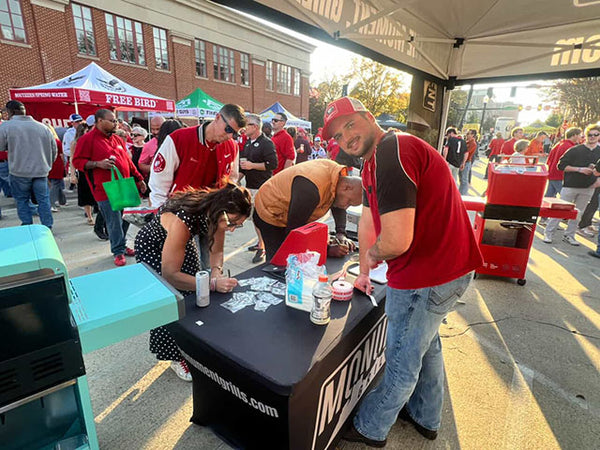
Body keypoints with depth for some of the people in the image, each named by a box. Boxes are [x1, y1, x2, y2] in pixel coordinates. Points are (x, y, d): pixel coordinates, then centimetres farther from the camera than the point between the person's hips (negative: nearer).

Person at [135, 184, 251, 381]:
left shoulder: (216, 213, -24)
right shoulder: (183, 219, -45)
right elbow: (170, 274, -39)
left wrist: (216, 271, -30)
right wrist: (213, 284, -44)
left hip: (183, 241, 6)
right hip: (152, 247, -5)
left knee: (190, 293, 4)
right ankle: (175, 357, 18)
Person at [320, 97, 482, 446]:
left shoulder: (392, 153, -26)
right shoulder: (374, 161, 9)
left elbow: (397, 241, -34)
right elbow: (368, 219, 15)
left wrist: (371, 254, -11)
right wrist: (364, 273, 23)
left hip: (428, 275, -10)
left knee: (403, 358, 10)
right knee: (426, 342, 27)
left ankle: (370, 429, 37)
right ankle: (426, 418, 53)